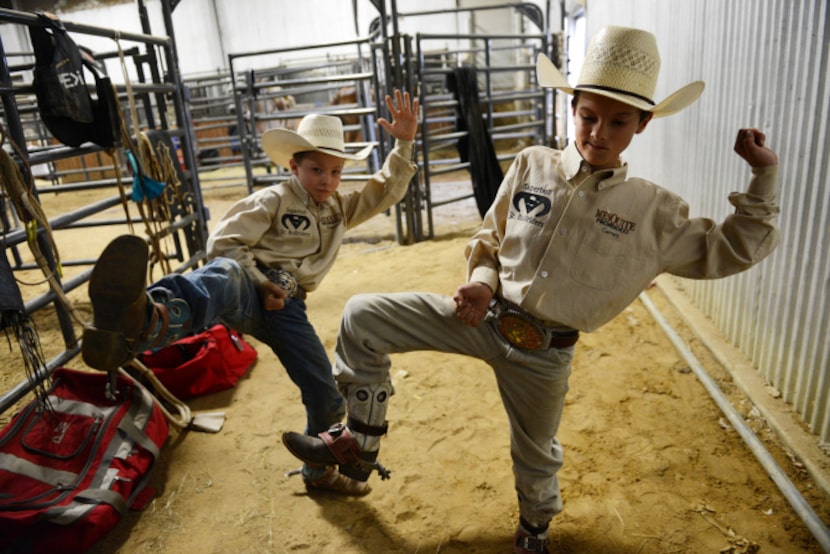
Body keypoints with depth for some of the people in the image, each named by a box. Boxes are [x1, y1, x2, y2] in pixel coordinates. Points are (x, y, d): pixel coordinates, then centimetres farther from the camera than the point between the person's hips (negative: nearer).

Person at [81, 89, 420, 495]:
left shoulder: (340, 209, 21)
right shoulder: (273, 201, 4)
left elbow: (386, 192, 16)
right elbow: (223, 242, -3)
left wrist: (404, 144, 5)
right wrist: (262, 283, -13)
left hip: (285, 306, 5)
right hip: (248, 286, -5)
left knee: (328, 398, 4)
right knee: (223, 278, -44)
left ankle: (319, 472, 33)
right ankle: (144, 320, -81)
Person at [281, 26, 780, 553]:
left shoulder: (653, 212, -6)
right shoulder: (532, 164, -4)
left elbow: (734, 249, 2)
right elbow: (489, 240, 6)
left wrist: (764, 178, -7)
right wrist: (482, 282, -13)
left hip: (542, 351, -1)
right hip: (485, 315, 2)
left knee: (536, 452, 20)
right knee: (362, 317, -10)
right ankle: (360, 444, 7)